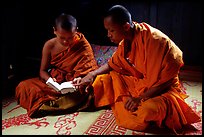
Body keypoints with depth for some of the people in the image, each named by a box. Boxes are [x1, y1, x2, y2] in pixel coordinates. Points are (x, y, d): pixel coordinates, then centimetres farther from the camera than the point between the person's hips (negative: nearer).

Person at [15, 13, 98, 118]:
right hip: (53, 81, 3)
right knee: (23, 87, -16)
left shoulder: (83, 46, -11)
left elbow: (89, 70, -10)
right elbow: (43, 70, 3)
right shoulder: (49, 45, -5)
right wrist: (48, 79, -21)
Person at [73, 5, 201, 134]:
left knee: (147, 111, -38)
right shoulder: (126, 40, -4)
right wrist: (92, 75, -5)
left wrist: (141, 98, -23)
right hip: (137, 82, 7)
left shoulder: (155, 40, -27)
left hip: (162, 89, -7)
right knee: (104, 79, 0)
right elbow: (113, 63, 9)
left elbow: (167, 79, -21)